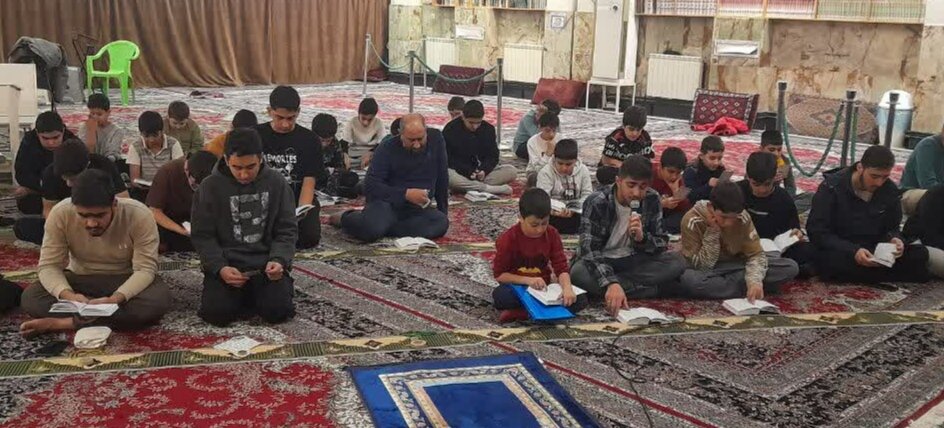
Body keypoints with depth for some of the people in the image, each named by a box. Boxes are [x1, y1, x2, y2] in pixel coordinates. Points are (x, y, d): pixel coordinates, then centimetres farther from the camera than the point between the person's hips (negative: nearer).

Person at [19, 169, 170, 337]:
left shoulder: (139, 216, -26)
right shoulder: (60, 214, -22)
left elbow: (145, 269, -24)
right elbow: (49, 266, -17)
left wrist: (115, 299, -41)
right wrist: (68, 295, -38)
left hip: (127, 280, -1)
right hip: (81, 279, 2)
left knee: (159, 299, -34)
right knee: (30, 299, -25)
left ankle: (64, 323, -26)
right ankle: (120, 318, -23)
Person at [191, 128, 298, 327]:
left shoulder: (277, 182, 0)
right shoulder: (210, 187, -4)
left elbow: (287, 230, 2)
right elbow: (202, 236, -2)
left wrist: (279, 260, -17)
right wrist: (220, 268, -19)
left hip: (266, 261, 0)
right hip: (226, 262, 0)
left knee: (278, 311, -22)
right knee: (216, 313, -22)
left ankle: (256, 293, 14)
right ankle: (244, 296, 13)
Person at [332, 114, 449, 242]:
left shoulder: (436, 138, -2)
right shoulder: (388, 148, -9)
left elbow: (442, 178, 8)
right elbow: (370, 185, -14)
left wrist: (443, 210, 10)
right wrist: (405, 194, -24)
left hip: (419, 208, 3)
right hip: (388, 202, -3)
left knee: (441, 224, -31)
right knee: (370, 229, -35)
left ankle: (380, 228, -17)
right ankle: (346, 218, 4)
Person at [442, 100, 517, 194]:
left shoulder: (488, 129, 4)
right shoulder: (450, 130, -7)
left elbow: (493, 155, 4)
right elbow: (448, 159, -9)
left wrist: (484, 170, -18)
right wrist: (468, 172, -24)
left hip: (481, 172, 4)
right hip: (459, 173, -4)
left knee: (512, 171, -19)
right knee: (448, 176, -40)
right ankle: (490, 188, -35)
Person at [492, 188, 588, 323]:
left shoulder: (552, 234, -5)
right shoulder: (507, 239, -14)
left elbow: (561, 267, -7)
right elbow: (499, 274, -10)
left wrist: (567, 289, -28)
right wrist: (528, 280, -24)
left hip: (543, 287, 4)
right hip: (517, 287, -4)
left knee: (580, 300, -21)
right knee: (499, 296, -38)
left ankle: (520, 313, -23)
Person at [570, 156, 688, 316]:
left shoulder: (652, 200, -10)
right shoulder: (596, 202, -22)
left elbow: (662, 243, -6)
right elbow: (589, 250, -30)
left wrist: (642, 238, -30)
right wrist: (611, 283, -47)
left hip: (632, 260, 3)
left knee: (677, 263, -20)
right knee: (578, 273, -37)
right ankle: (654, 290, -26)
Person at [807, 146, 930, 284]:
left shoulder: (890, 191, 2)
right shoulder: (832, 188, -11)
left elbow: (891, 228, 12)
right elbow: (817, 232, -15)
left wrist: (894, 239, -15)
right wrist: (853, 251, -29)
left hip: (874, 253, 4)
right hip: (839, 252, -3)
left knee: (920, 254, -18)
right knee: (830, 261, -39)